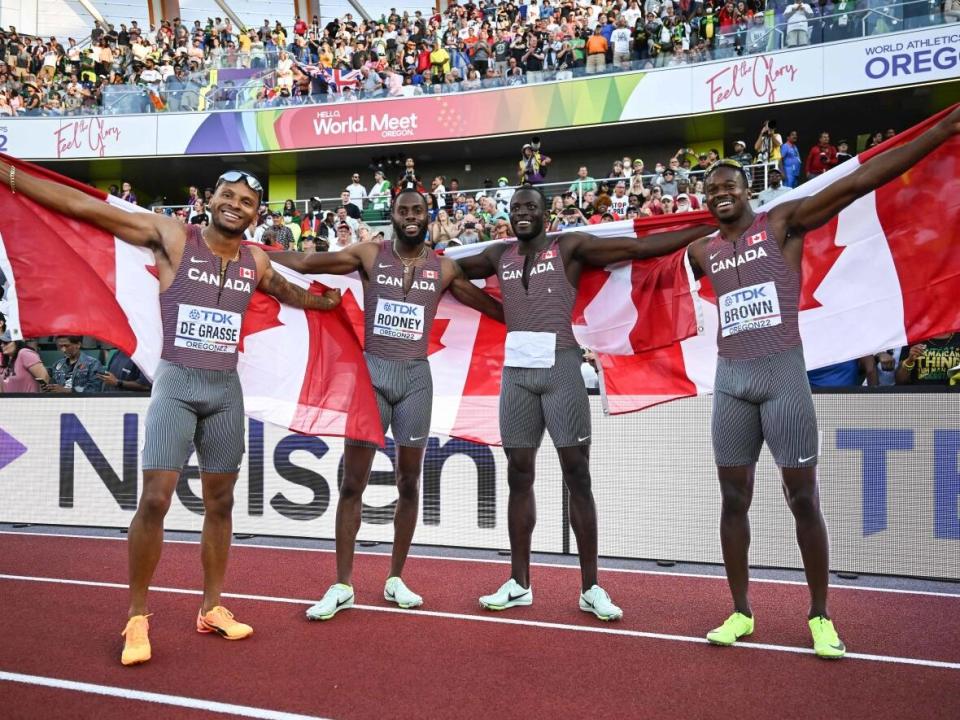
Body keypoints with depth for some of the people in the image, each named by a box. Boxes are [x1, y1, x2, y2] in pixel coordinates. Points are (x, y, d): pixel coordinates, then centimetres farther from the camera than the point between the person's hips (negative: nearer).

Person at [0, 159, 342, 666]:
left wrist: (325, 301, 35)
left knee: (220, 502, 9)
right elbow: (85, 207, -8)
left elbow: (288, 291, 32)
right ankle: (137, 617, 6)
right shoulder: (172, 236, -5)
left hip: (226, 389, 4)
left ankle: (211, 608, 22)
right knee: (154, 499, -10)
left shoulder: (256, 261, 8)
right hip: (176, 383, -4)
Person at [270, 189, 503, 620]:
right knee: (352, 482, -1)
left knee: (409, 483, 7)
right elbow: (303, 262, 2)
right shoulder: (369, 255, 2)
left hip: (416, 377, 2)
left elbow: (492, 307, 13)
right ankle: (343, 586, 9)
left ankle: (396, 580, 21)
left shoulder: (444, 269, 7)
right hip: (372, 373, -1)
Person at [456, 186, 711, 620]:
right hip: (516, 371, 4)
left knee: (577, 475, -1)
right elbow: (453, 268, 32)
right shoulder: (499, 256, 15)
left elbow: (640, 247, -3)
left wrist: (708, 228, -7)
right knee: (518, 476, 7)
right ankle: (519, 583, 16)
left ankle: (590, 588, 7)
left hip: (561, 368, -4)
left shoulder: (570, 246, 2)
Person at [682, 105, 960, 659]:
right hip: (731, 380, 4)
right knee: (734, 498, 6)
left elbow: (857, 183, -7)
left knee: (803, 498, 2)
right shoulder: (701, 252, 12)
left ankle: (821, 616, 17)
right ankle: (741, 612, 18)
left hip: (784, 373, -4)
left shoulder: (783, 222, 0)